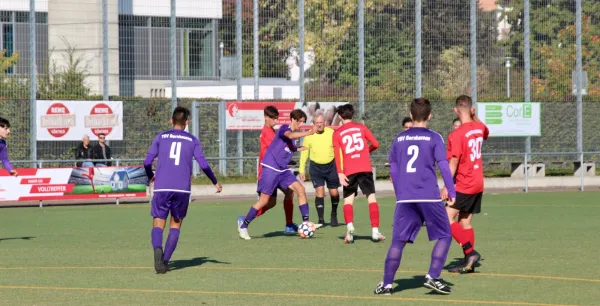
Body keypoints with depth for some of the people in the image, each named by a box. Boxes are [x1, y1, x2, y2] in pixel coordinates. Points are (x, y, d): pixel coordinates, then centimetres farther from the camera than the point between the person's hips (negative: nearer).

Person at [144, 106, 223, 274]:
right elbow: (203, 165, 1)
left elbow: (147, 162, 5)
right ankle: (165, 260, 3)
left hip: (162, 188, 0)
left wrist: (150, 177, 25)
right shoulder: (192, 140, 9)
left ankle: (157, 249, -29)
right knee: (176, 224, 15)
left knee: (158, 224, 3)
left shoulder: (161, 137, 10)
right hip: (182, 189, 0)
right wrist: (215, 182, 16)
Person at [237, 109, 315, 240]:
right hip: (270, 169, -8)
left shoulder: (294, 134, 13)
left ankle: (306, 222, -10)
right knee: (264, 200, -6)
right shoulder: (284, 129, -11)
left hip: (283, 170, 8)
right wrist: (308, 133, -46)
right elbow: (290, 135, -37)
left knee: (300, 189, -10)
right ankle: (243, 225, 9)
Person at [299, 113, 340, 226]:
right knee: (320, 192, -13)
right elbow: (304, 153, 5)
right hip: (316, 167, 0)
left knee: (334, 192, 5)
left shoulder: (332, 133, -7)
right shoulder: (309, 136, -4)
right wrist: (301, 170, 4)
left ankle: (334, 215, 32)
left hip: (331, 166, 0)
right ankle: (321, 219, -6)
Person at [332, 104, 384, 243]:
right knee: (371, 197, 3)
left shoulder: (337, 133, 6)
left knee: (348, 199, 10)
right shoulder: (361, 127, 10)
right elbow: (375, 144, 6)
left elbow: (337, 153, -5)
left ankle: (349, 226, -14)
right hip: (365, 169, 0)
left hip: (349, 171, 0)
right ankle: (375, 231, -7)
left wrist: (340, 173, -10)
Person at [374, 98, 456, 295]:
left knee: (398, 241, 5)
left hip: (405, 198, 3)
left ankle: (387, 283, 2)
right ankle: (433, 277, -5)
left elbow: (393, 169, 17)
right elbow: (443, 166, -7)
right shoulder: (434, 138, -1)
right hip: (429, 197, -3)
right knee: (444, 236, 8)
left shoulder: (399, 139, 11)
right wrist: (451, 192, -2)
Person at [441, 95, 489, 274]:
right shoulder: (479, 128, 4)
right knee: (465, 222, 12)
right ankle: (469, 263, 11)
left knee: (448, 218, -8)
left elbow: (453, 162, -20)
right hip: (478, 184, 8)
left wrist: (446, 187, -17)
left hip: (464, 185, -8)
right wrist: (474, 117, 25)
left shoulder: (456, 135, -17)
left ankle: (470, 252, -17)